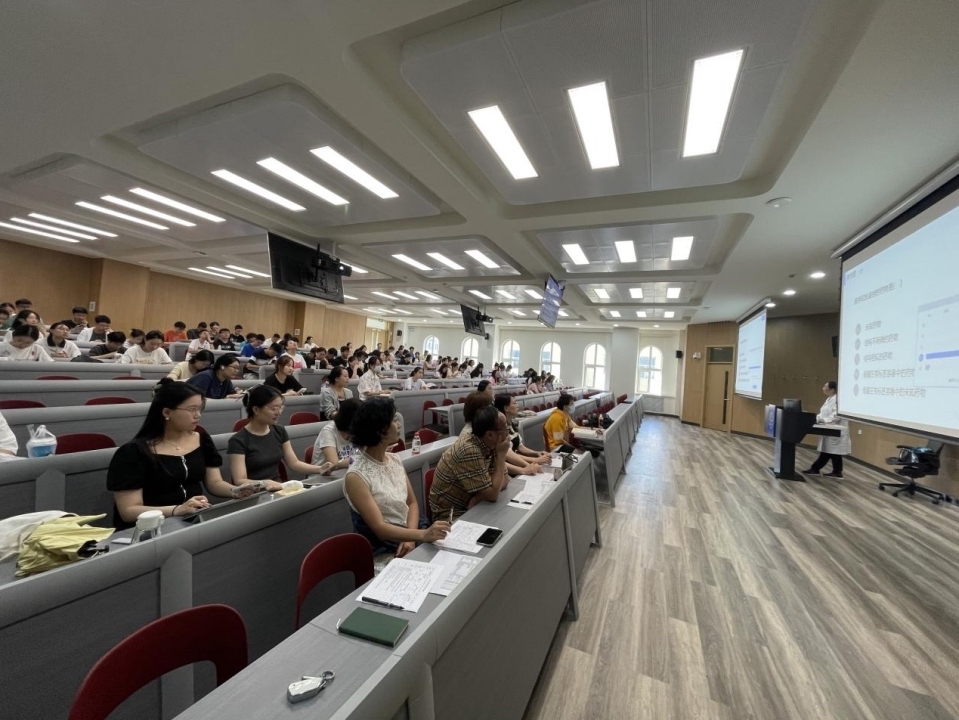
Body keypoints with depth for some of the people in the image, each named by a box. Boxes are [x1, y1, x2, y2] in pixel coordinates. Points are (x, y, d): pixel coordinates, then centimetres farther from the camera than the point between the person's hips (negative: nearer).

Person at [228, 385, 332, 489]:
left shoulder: (279, 431, 7)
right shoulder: (238, 440, -11)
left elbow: (294, 463, 9)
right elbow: (240, 481, -16)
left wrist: (319, 469, -7)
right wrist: (264, 483, -34)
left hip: (277, 489, 4)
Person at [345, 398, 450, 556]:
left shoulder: (395, 460, 3)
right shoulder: (356, 476, -16)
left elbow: (412, 503, 6)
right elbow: (379, 527, -21)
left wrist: (411, 538, -12)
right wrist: (423, 535, -33)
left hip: (411, 531, 6)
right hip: (385, 550, -6)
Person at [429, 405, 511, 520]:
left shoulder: (490, 444, -5)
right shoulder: (470, 451, -29)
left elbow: (505, 478, -2)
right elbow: (492, 495, -26)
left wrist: (479, 496, -19)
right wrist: (502, 454, -23)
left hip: (469, 505, 7)